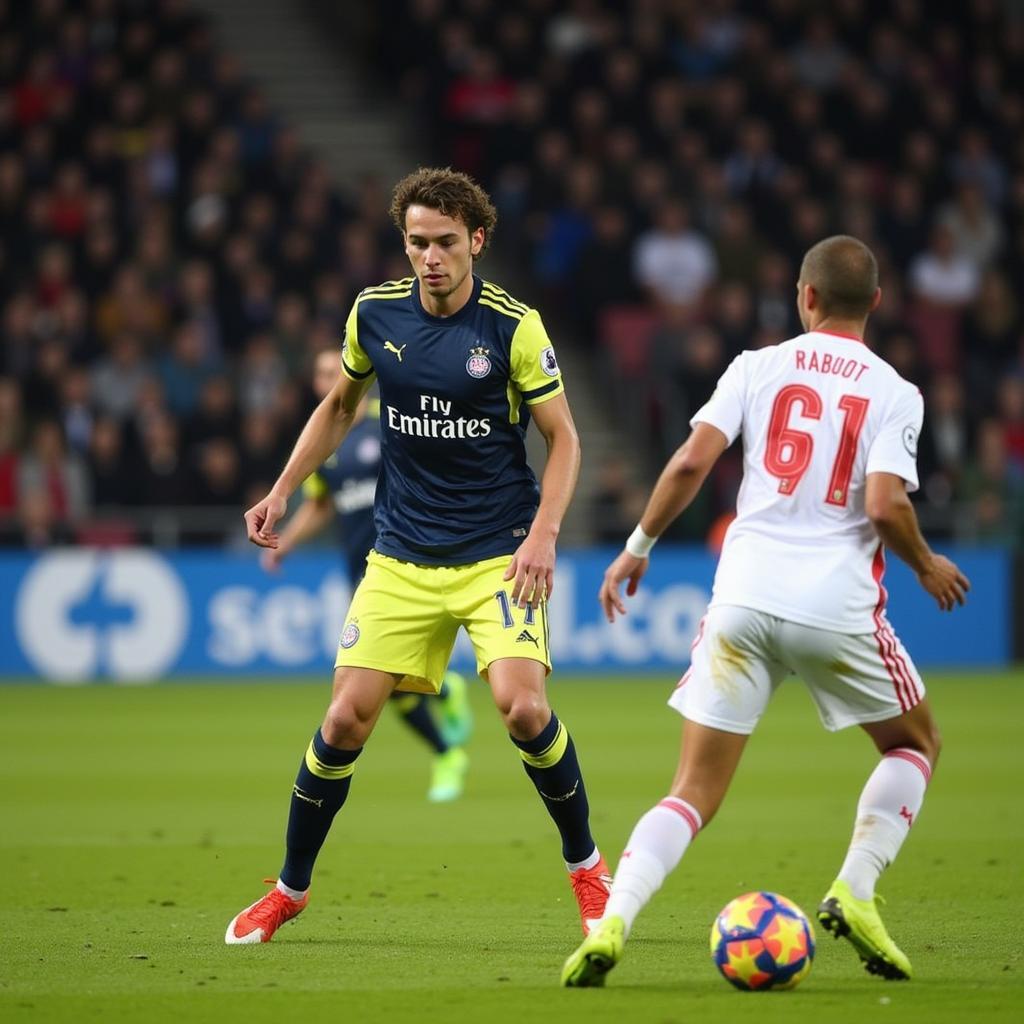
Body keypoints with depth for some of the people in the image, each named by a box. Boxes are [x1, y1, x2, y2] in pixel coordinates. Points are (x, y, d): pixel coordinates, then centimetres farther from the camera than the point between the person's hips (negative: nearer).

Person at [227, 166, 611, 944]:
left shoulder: (514, 325, -11)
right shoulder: (375, 313, 0)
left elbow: (563, 437, -4)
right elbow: (340, 405, 18)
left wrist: (543, 535, -16)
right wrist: (283, 490, 10)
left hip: (498, 555, -3)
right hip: (401, 557, 3)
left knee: (523, 706, -20)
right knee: (347, 718, -4)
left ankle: (586, 866, 4)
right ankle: (290, 889, 14)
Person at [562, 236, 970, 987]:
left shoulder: (758, 367, 6)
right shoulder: (894, 392, 1)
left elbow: (693, 461, -4)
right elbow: (885, 504, -11)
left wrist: (638, 547, 8)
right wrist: (927, 566, 8)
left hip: (744, 598, 2)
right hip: (839, 607, -2)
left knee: (695, 792, 4)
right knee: (916, 745, 25)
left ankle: (611, 925, -16)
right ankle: (854, 895, 8)